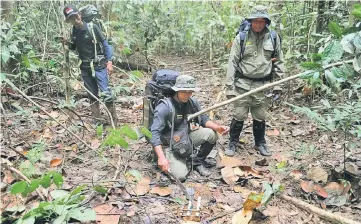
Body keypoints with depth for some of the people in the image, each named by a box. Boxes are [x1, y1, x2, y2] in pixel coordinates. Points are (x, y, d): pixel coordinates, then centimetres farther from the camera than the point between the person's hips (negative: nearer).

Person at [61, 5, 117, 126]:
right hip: (85, 68, 5)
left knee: (106, 93, -11)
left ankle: (114, 120, -1)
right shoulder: (73, 32, 5)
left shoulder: (92, 27, -8)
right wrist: (67, 42, -2)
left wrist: (109, 61, -12)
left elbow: (105, 44, -6)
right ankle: (96, 119, 20)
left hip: (99, 66, -5)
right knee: (92, 95, 11)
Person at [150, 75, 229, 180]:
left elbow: (203, 119, 6)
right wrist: (161, 157, -40)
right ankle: (182, 161, 14)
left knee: (211, 134, -17)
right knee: (180, 175, -22)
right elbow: (155, 133, -29)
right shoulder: (164, 107, -24)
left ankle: (198, 161, 7)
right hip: (171, 145, -5)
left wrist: (218, 127, -16)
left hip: (187, 138, 5)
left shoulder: (193, 102, -5)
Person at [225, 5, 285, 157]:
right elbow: (232, 62, -5)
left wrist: (278, 84, 5)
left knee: (260, 116, 13)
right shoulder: (241, 37, -4)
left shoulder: (273, 38, 3)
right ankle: (232, 143, 19)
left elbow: (278, 62, 10)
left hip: (263, 85, 2)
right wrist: (229, 85, -9)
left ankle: (260, 143, 31)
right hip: (243, 84, -2)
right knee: (239, 115, 2)